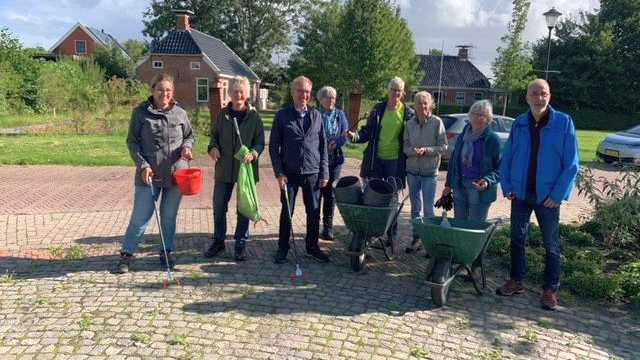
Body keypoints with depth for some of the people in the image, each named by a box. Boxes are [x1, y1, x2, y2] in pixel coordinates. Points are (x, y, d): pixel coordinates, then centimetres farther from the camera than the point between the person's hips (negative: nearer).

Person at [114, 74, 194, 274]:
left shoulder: (180, 113, 4)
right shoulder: (141, 112, -3)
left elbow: (190, 136, 15)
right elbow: (132, 141, 0)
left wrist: (186, 147, -7)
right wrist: (142, 165, -10)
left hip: (176, 173, 2)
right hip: (149, 174, -2)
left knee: (169, 216, 12)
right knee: (140, 216, 1)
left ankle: (166, 253, 27)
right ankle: (126, 254, 16)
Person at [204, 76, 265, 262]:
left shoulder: (254, 116, -4)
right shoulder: (222, 114, 2)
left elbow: (260, 142, -3)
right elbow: (214, 134, 12)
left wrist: (253, 153, -23)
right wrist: (213, 147, -9)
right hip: (224, 169, 2)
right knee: (219, 207, 9)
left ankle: (240, 245, 23)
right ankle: (218, 241, 28)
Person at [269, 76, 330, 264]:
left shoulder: (316, 115, 7)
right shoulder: (282, 115, 0)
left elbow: (323, 145, 8)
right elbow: (274, 146, 0)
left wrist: (324, 173, 2)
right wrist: (279, 173, -7)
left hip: (313, 173, 2)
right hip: (290, 173, -2)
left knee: (314, 212, 8)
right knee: (286, 212, 7)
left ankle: (312, 246, 25)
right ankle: (282, 248, 22)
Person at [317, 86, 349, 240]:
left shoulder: (340, 114, 8)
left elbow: (345, 134, 6)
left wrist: (336, 143, -12)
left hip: (335, 159, 2)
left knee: (330, 193, 6)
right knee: (316, 193, 1)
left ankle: (328, 227, 15)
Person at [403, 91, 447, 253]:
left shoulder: (437, 122, -6)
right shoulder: (410, 123, 4)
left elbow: (443, 147, -5)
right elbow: (405, 146, 6)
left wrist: (426, 150, -18)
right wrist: (413, 151, -15)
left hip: (430, 172, -4)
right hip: (412, 171, 4)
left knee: (428, 209, -1)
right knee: (415, 207, 12)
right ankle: (417, 238, 23)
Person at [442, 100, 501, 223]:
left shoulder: (493, 139, -8)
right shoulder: (463, 135, 9)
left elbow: (500, 168, -9)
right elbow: (453, 161, 15)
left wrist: (488, 181, -26)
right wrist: (448, 184, 14)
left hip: (480, 188, -5)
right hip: (460, 186, 5)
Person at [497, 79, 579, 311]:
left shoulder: (563, 122, -7)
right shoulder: (519, 123, 3)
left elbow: (572, 163, -8)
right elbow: (507, 158, 8)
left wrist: (557, 194, -14)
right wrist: (506, 186, -2)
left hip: (548, 196, -3)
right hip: (520, 193, 3)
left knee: (551, 243, 7)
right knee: (517, 238, 11)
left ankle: (550, 290, 19)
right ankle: (516, 282, 26)